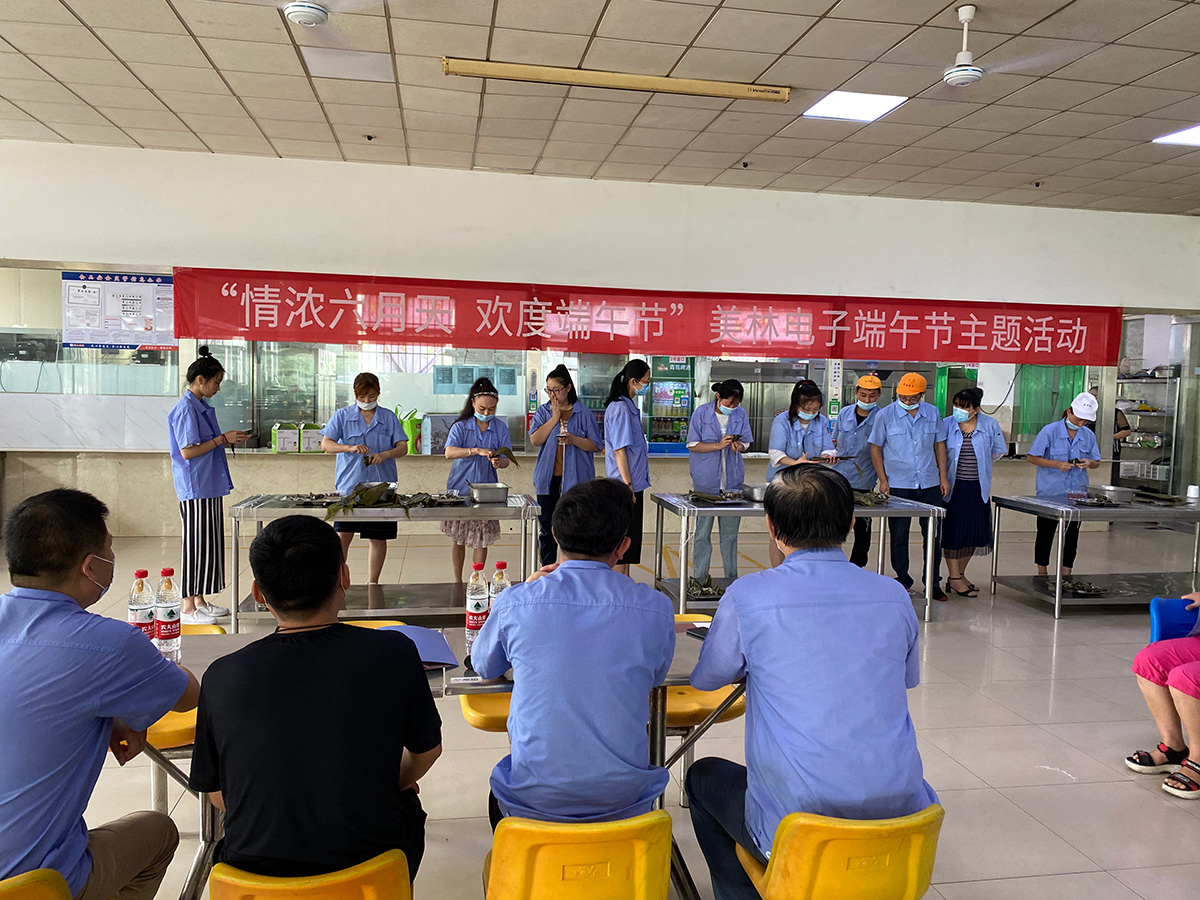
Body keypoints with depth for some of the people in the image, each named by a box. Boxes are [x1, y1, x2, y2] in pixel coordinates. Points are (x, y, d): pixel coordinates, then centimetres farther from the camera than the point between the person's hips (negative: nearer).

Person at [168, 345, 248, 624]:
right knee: (196, 546, -4)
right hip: (195, 489, -10)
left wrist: (228, 440, 9)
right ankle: (188, 608, 4)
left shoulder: (203, 407, 15)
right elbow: (188, 451, -18)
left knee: (209, 544, 13)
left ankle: (200, 601, 22)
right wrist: (223, 439, -15)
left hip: (209, 487, 10)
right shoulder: (186, 409, -14)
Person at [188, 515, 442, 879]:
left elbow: (218, 795, 0)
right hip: (374, 872, -1)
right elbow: (427, 751, -1)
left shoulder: (222, 676, -13)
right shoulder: (394, 653, -17)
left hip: (257, 874, 2)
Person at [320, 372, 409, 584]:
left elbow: (403, 447, 4)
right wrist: (350, 448, -20)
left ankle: (373, 583, 16)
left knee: (378, 537, 5)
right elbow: (325, 444, -3)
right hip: (349, 485, -1)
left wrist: (385, 455, -16)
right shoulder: (342, 416, 6)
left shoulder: (389, 417, 9)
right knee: (343, 534, -3)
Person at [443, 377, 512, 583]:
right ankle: (457, 581, 24)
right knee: (459, 539, 9)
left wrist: (499, 462, -25)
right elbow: (449, 452, -20)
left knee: (482, 539, 4)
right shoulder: (461, 426, -5)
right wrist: (476, 451, -34)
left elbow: (506, 459, -1)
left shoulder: (501, 427, 1)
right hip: (460, 487, -1)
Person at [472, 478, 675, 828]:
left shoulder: (515, 603, -14)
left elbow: (484, 667, 8)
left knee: (499, 791, 33)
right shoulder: (656, 608, -12)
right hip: (624, 799, 2)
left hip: (534, 800, -1)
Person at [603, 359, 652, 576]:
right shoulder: (620, 408, -17)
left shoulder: (628, 406, 14)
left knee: (631, 538, 15)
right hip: (626, 487, -10)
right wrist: (628, 486, -20)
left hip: (634, 484, 10)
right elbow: (619, 451, -20)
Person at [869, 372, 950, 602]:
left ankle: (933, 582, 19)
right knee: (899, 535, 5)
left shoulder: (932, 413, 4)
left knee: (933, 534, 7)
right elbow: (876, 448, 0)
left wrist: (943, 476, 8)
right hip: (898, 485, -2)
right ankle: (902, 581, 18)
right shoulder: (886, 415, -4)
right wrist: (883, 480, -6)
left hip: (930, 484, 3)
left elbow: (939, 445, 13)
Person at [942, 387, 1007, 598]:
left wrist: (979, 463, 13)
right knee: (953, 531, 0)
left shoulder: (990, 425, -1)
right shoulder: (947, 424, -5)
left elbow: (998, 451, 13)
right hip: (953, 486, -2)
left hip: (978, 487, 3)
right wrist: (944, 474, -1)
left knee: (974, 531, 8)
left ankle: (959, 573, 25)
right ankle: (954, 578, 10)